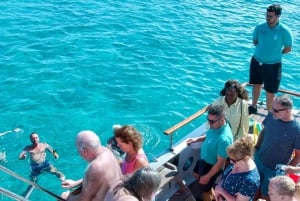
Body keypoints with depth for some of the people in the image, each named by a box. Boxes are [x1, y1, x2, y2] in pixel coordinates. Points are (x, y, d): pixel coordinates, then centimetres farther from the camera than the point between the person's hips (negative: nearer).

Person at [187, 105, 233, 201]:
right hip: (204, 159, 9)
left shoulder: (224, 139, -41)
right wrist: (196, 139, -2)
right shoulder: (216, 126, -16)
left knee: (205, 189, 16)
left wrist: (208, 176, -20)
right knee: (196, 174, 33)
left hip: (211, 166, -9)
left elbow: (220, 163, -30)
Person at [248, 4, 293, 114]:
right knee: (256, 85, 20)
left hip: (273, 65, -3)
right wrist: (264, 51, 2)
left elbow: (288, 48, -6)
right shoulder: (260, 27, -8)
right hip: (256, 61, 3)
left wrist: (275, 54, -4)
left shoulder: (285, 31, -17)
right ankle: (253, 107, 39)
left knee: (270, 91, 6)